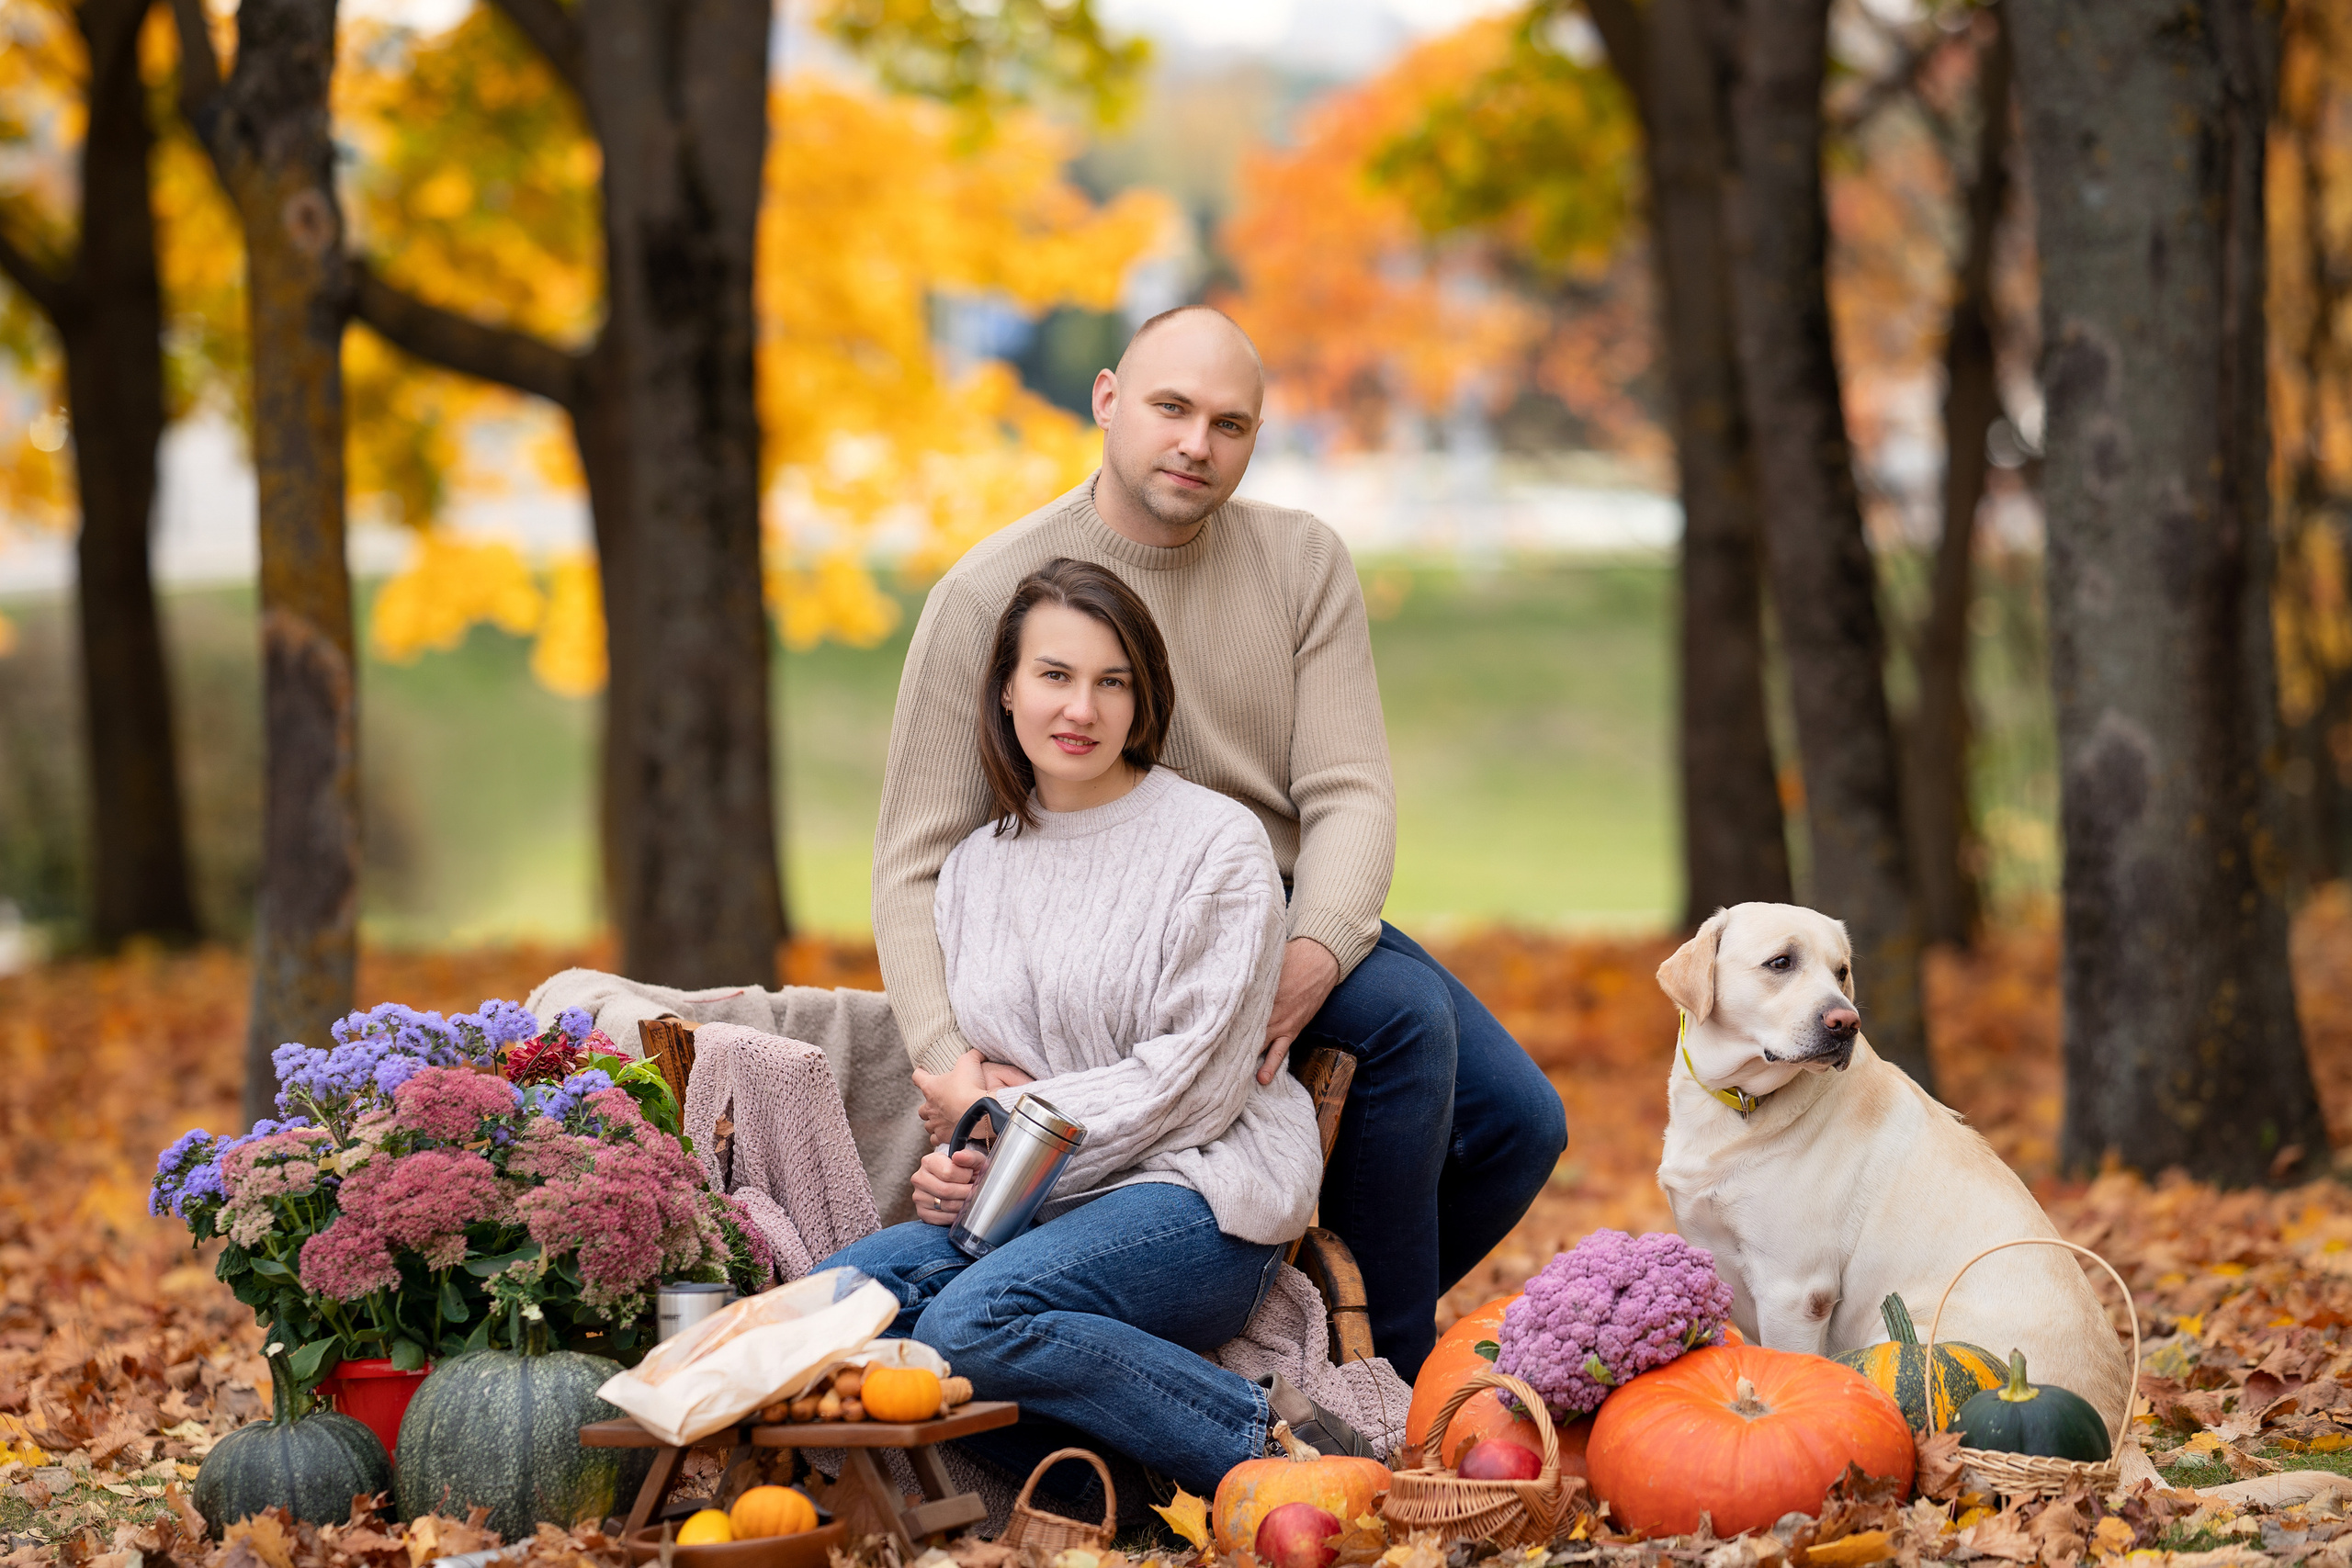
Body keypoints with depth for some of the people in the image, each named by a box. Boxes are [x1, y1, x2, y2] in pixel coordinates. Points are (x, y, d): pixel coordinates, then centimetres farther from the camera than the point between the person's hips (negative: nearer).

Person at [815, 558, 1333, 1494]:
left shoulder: (1217, 845, -4)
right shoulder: (974, 868, 15)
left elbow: (1190, 1083, -10)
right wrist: (954, 1164, -3)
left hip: (1201, 1197, -6)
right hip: (1034, 1202, 6)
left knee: (975, 1320, -32)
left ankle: (1274, 1448, -18)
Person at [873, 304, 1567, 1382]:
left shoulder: (1303, 563, 2)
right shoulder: (990, 593, -10)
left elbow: (1349, 795, -8)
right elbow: (918, 866, -11)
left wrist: (1312, 957, -29)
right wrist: (948, 1056, -28)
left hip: (1294, 923, 6)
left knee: (1518, 1126, -4)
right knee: (1406, 1012, -27)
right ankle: (1399, 1374, -13)